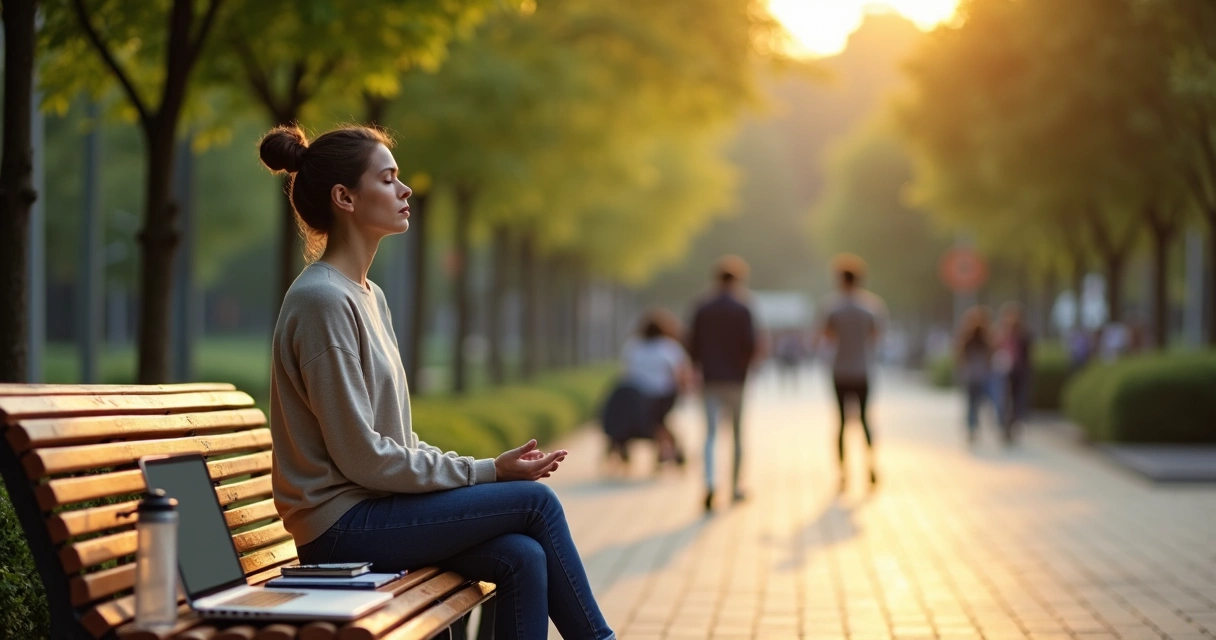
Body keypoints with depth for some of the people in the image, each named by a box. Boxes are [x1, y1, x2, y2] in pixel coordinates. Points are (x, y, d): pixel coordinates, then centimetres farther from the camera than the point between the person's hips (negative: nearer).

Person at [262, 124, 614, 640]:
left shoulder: (369, 296, 14)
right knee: (535, 500, -10)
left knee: (523, 557, -12)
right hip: (342, 525, -8)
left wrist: (486, 468, 0)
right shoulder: (323, 299, -16)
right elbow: (363, 458, -19)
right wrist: (488, 472, -13)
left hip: (372, 509, 8)